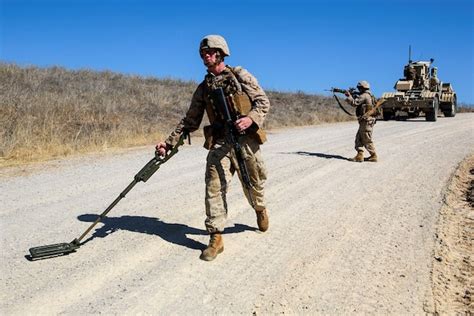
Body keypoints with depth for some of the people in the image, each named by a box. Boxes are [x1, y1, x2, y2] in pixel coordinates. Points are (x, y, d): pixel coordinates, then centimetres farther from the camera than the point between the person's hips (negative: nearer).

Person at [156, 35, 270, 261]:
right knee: (214, 188, -10)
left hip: (245, 139, -2)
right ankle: (216, 238, -2)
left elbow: (263, 101, -1)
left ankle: (260, 209, 46)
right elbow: (190, 121, 12)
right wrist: (170, 142, 2)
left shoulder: (240, 76, 2)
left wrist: (251, 118, -22)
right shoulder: (203, 89, 12)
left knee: (253, 184, 13)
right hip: (219, 143, 2)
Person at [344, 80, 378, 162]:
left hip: (366, 122, -10)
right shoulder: (368, 95, 18)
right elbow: (357, 103, 23)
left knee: (367, 141, -2)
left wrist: (348, 96, -4)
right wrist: (351, 96, 14)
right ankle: (359, 156, 9)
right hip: (364, 122, 10)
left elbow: (354, 103, -19)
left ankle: (374, 156, 7)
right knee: (358, 139, 10)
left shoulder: (364, 96, -13)